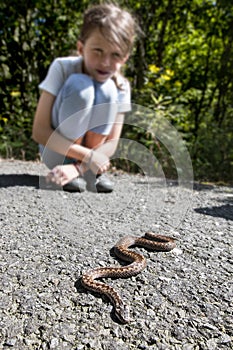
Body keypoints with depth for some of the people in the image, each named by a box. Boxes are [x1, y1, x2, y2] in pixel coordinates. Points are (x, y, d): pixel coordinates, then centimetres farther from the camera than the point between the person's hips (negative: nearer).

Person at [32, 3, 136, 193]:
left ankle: (93, 171, -15)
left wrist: (78, 167, -31)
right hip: (56, 152, -2)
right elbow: (39, 131, -24)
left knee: (107, 91, -24)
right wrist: (88, 155, -32)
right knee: (79, 85, -28)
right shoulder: (62, 67, -20)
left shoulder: (121, 86, -13)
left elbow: (111, 143, -16)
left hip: (93, 152, 3)